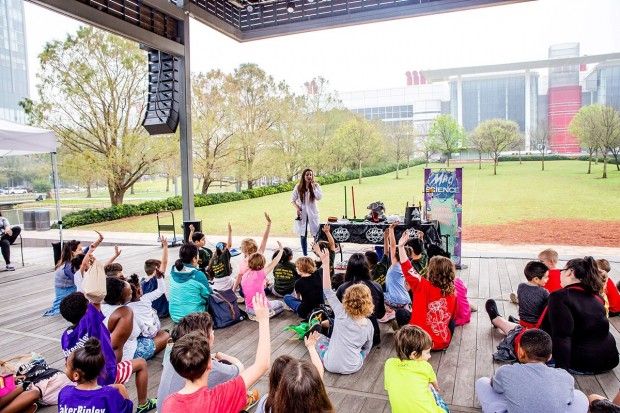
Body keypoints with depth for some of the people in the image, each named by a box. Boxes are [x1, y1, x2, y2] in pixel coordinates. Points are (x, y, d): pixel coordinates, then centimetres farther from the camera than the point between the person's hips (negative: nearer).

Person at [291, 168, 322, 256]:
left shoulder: (316, 186, 0)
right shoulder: (298, 187, 2)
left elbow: (319, 197, -13)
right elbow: (292, 199, 5)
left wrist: (313, 187, -15)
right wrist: (297, 208, -8)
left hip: (312, 213, -1)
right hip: (302, 213, 1)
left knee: (316, 234, -5)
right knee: (303, 235, 6)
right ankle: (305, 254, 16)